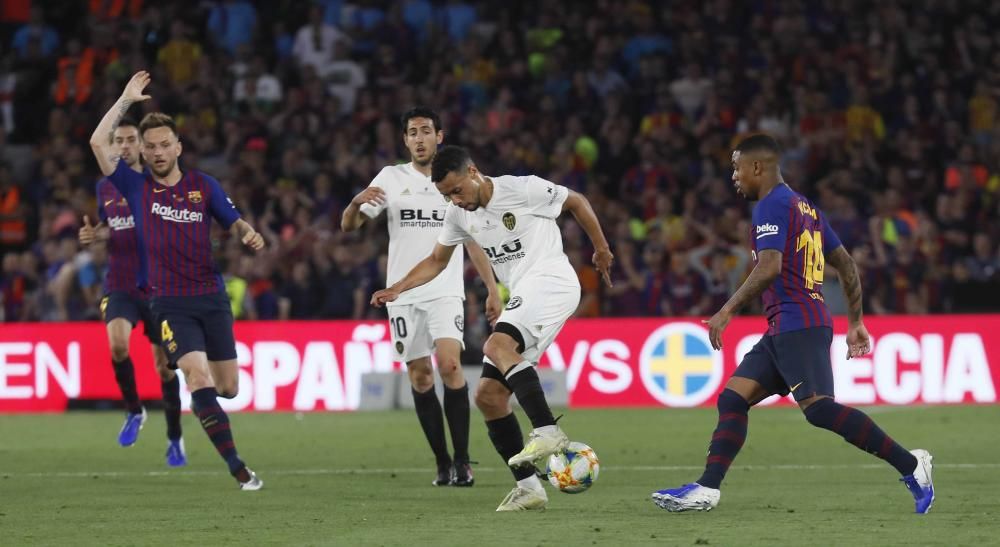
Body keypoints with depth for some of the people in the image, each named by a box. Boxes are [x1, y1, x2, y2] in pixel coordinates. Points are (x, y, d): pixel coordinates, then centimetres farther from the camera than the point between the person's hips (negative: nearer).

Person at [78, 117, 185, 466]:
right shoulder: (104, 188, 8)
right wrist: (94, 235, 3)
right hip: (119, 286, 2)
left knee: (164, 365, 4)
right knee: (117, 345, -25)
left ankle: (174, 439, 21)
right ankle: (134, 411, 0)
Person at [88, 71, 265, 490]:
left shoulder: (203, 185, 8)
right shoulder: (135, 186, 3)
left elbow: (234, 222, 12)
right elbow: (98, 143, -5)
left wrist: (249, 235, -12)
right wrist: (127, 99, -2)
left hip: (210, 297, 3)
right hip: (167, 302, -3)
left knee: (228, 387, 6)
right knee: (199, 376, -20)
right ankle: (237, 468, -21)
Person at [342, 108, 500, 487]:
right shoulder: (391, 178, 6)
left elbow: (474, 241, 15)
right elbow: (348, 226, 0)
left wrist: (492, 290, 10)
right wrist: (357, 203, -23)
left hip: (446, 292, -1)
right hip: (403, 295, 1)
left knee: (449, 364, -19)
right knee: (419, 377, 0)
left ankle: (462, 461, -14)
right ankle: (443, 464, 10)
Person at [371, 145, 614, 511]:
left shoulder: (523, 190, -9)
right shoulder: (459, 215, 11)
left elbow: (577, 202, 4)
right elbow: (437, 261, 23)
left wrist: (601, 249, 12)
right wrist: (397, 289, 8)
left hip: (551, 282, -9)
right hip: (523, 297, 9)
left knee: (497, 346, -34)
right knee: (488, 396, 1)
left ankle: (547, 431, -40)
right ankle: (528, 488, 2)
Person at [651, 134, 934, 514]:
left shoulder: (772, 205, -7)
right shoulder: (806, 208, 22)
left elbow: (769, 267, -20)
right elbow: (846, 264, 23)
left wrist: (728, 311, -18)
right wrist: (855, 323, 26)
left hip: (796, 326, -10)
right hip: (784, 332, 10)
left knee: (818, 408, -19)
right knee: (733, 398, 5)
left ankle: (909, 464, -20)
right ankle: (706, 489, 0)